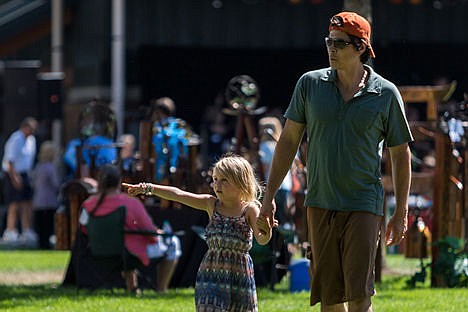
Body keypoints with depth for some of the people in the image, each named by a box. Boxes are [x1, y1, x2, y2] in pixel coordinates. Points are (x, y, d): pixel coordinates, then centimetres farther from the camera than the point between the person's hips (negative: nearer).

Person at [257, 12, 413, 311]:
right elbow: (289, 140, 9)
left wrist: (401, 213, 4)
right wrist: (269, 196, 5)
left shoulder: (386, 93, -2)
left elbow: (401, 154, 5)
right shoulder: (310, 84, 3)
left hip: (363, 205, -3)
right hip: (320, 204, 3)